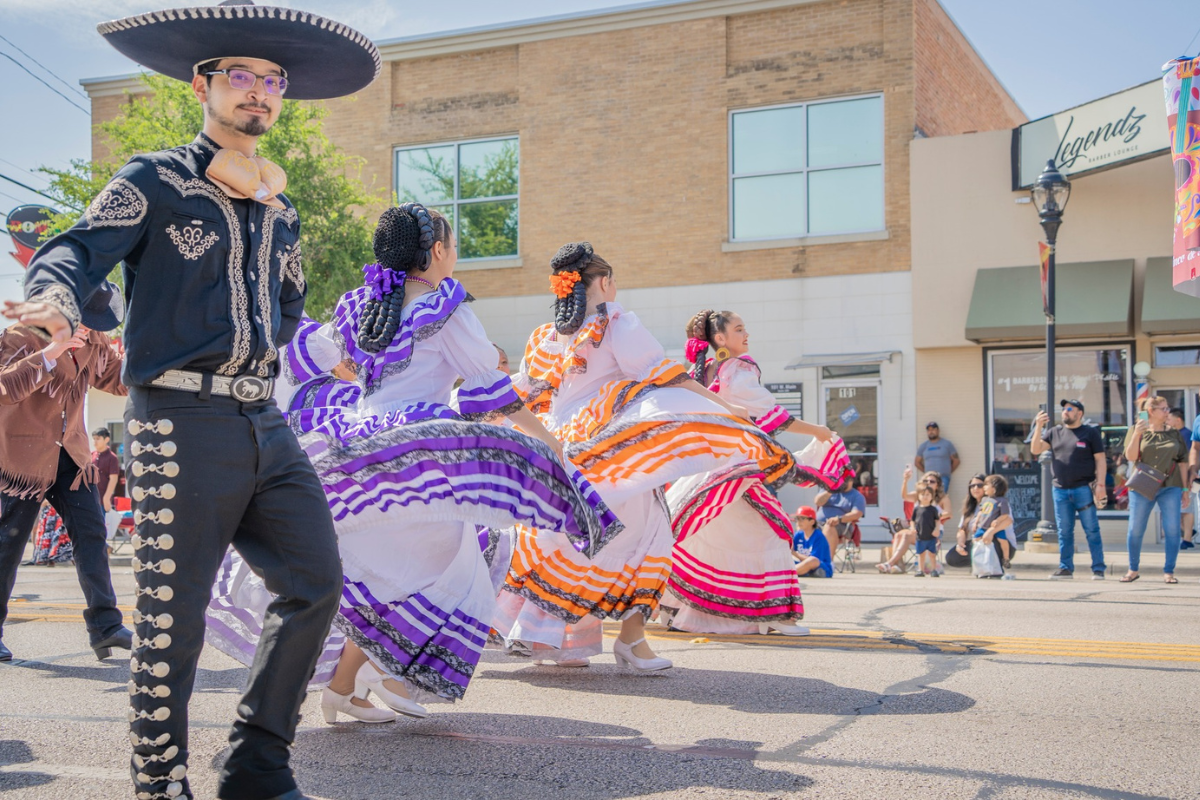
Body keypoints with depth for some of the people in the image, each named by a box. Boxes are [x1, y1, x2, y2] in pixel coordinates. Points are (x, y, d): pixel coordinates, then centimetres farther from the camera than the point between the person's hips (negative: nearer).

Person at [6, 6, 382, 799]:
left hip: (265, 421, 7)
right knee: (174, 619, -2)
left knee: (315, 584, 3)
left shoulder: (281, 209, 19)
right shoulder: (156, 182, 1)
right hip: (182, 422, -6)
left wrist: (265, 355, 11)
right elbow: (79, 248, -14)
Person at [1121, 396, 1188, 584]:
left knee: (1172, 530, -3)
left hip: (1170, 487, 1)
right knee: (1135, 530, 1)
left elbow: (1182, 461, 10)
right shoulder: (1136, 430, 4)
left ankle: (1169, 571, 6)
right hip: (1142, 487, -1)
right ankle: (1133, 570, 15)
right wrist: (1137, 434, -18)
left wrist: (1185, 489, 6)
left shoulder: (1174, 433, 9)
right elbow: (1131, 457, -6)